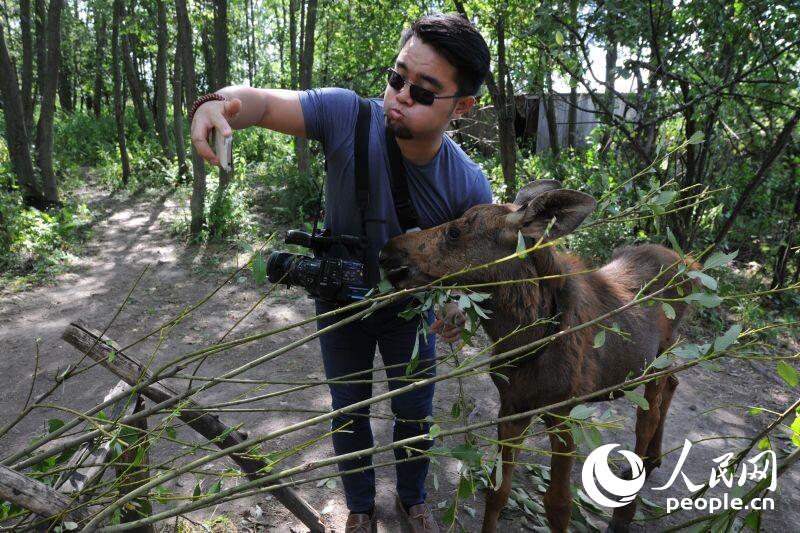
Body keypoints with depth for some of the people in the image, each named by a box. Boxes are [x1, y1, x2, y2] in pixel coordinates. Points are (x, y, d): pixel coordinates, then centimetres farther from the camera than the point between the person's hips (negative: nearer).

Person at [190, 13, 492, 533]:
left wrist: (459, 303, -39)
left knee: (415, 413, 17)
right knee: (350, 411, 17)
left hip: (411, 304, 1)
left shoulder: (470, 187, -27)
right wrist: (218, 104, -52)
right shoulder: (348, 115, -30)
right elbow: (263, 102, -29)